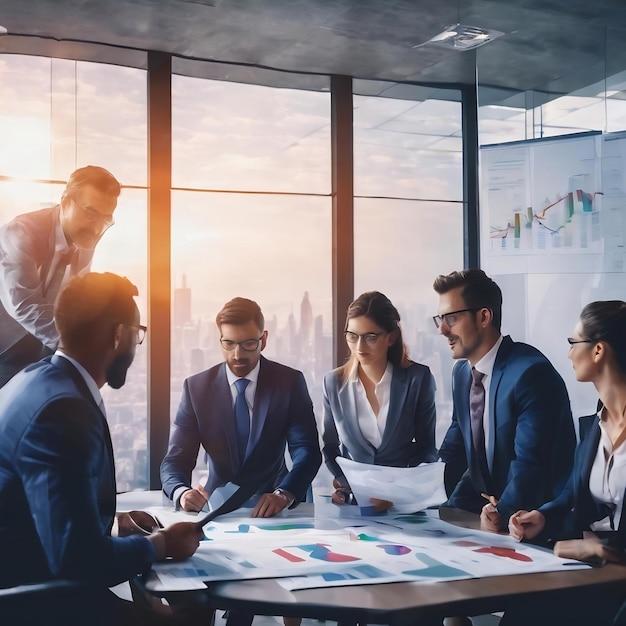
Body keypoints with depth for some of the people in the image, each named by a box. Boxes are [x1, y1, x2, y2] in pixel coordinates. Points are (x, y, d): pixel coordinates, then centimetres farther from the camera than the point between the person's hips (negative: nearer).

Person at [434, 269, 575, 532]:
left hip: (535, 519, -7)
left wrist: (502, 515, -34)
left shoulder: (531, 373, -21)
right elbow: (455, 448, 13)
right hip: (485, 503, 7)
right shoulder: (461, 372, 6)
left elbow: (530, 465, -25)